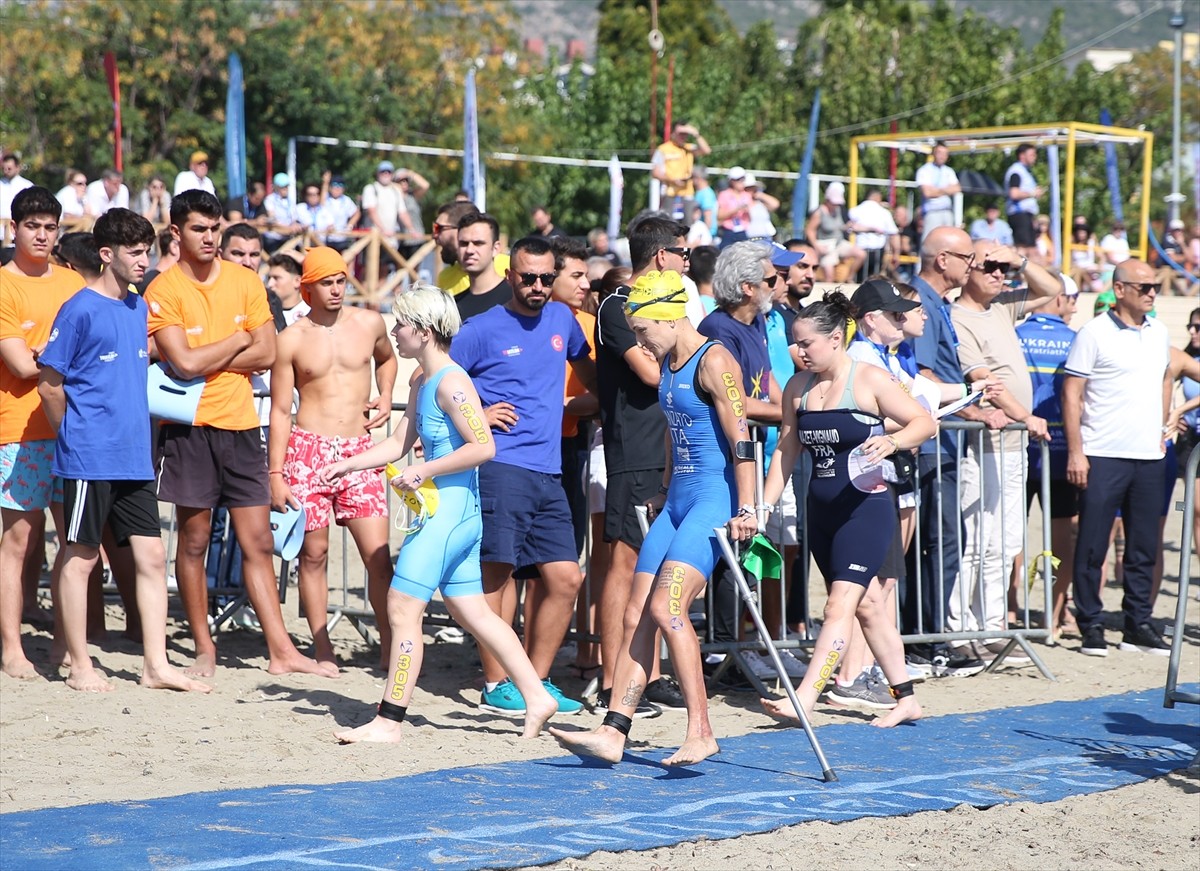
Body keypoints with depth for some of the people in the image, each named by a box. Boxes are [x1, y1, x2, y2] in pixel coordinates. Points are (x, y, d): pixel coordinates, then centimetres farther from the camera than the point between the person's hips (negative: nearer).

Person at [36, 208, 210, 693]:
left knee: (151, 557, 4)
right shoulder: (81, 310, -9)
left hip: (134, 457, 7)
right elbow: (49, 383, -6)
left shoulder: (139, 308, 12)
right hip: (89, 458, -7)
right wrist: (74, 437, 2)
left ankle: (156, 665, 8)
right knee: (81, 557, 2)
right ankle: (79, 667, 9)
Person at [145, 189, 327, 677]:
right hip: (189, 427, -3)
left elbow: (266, 355, -1)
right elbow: (184, 364, -17)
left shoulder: (245, 281, 6)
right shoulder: (162, 292, -6)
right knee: (194, 541, 4)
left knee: (257, 542, 3)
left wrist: (203, 361, -10)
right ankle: (204, 649, 14)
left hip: (241, 424, 3)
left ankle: (281, 650, 3)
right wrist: (237, 340, -5)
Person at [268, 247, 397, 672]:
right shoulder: (291, 339, 0)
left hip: (358, 450, 2)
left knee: (378, 554, -6)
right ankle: (323, 650, 10)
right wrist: (275, 473, -3)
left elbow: (386, 358, 30)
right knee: (314, 553, 3)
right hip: (308, 450, -2)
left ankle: (391, 645, 1)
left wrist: (385, 397, 10)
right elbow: (280, 410, 2)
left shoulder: (369, 323, 7)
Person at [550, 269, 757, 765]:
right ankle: (613, 732, 5)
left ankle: (700, 731, -16)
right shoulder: (667, 364, 14)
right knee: (637, 615, 3)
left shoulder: (713, 362, -13)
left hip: (713, 500, -9)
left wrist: (745, 509, -21)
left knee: (666, 608, -19)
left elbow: (740, 440, -17)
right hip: (677, 501, 9)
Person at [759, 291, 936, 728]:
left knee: (840, 606, -14)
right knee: (867, 605, 13)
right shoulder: (797, 388, 7)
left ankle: (804, 698, -23)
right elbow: (785, 450, 14)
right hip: (822, 511, 7)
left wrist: (892, 441, -30)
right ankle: (905, 697, 22)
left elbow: (925, 422, -10)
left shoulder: (870, 381, -9)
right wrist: (763, 507, 8)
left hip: (866, 508, -7)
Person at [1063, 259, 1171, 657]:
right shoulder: (1094, 333, -6)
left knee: (1144, 547, 8)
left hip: (1149, 457, 6)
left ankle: (1138, 625, 16)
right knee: (1092, 545, -1)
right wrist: (1075, 452, -12)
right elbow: (1072, 393, -7)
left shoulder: (1158, 333, 12)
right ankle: (1090, 625, 6)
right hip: (1102, 457, -6)